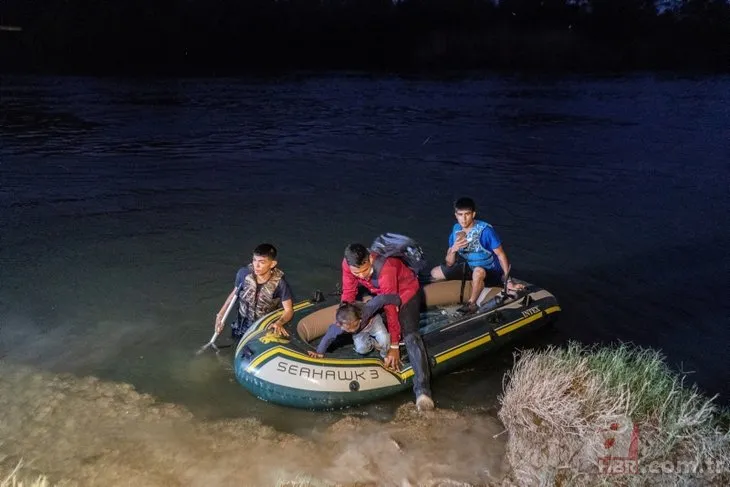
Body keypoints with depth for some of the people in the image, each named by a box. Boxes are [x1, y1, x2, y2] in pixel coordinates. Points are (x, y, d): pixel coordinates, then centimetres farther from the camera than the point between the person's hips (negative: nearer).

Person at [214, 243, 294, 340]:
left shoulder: (279, 283, -27)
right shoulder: (243, 273, -18)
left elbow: (289, 309, -24)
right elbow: (235, 293, 1)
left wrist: (279, 323, -43)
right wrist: (221, 314, 0)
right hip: (243, 325, 3)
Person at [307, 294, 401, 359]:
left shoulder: (365, 311, -48)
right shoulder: (338, 327, -39)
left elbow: (381, 299, -43)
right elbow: (328, 337, -22)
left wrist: (397, 301, -32)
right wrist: (320, 352, -13)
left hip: (372, 321, -2)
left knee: (384, 340, -23)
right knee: (361, 349, -18)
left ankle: (386, 357, 8)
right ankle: (374, 343, 15)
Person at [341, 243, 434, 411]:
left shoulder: (385, 269, -40)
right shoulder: (348, 264, -25)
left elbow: (391, 308, -34)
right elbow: (349, 293, -11)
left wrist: (394, 345, -29)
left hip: (407, 291, -8)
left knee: (409, 334, -25)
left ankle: (422, 389, -37)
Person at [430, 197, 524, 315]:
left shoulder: (485, 230, -25)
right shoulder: (456, 230, -8)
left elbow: (501, 254, -19)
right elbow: (449, 264, -5)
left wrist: (508, 281, -24)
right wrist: (453, 250, -27)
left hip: (490, 273, -6)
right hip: (469, 267, 6)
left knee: (478, 271, -40)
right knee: (435, 273, 0)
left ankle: (471, 305, -18)